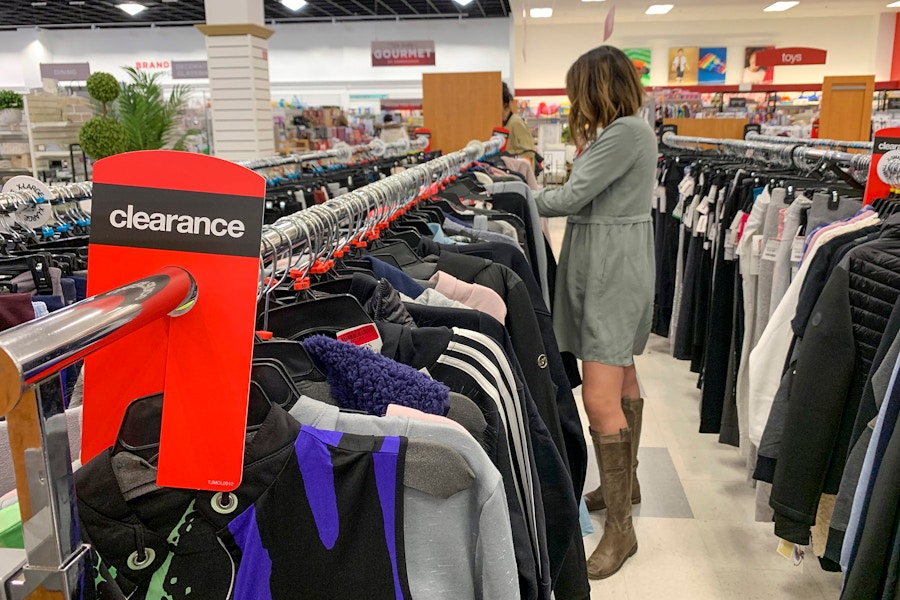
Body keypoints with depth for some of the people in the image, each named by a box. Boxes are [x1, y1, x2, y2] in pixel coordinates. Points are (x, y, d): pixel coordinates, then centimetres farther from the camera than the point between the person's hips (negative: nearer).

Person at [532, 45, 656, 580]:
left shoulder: (626, 132, -17)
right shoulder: (626, 130, 15)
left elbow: (571, 197, -18)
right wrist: (585, 148, 8)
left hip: (613, 269, -11)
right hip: (608, 266, 11)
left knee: (601, 400, -11)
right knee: (621, 378, 20)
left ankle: (621, 529, 0)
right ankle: (625, 482, 36)